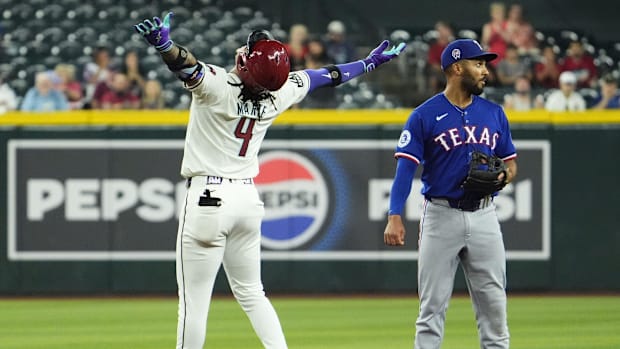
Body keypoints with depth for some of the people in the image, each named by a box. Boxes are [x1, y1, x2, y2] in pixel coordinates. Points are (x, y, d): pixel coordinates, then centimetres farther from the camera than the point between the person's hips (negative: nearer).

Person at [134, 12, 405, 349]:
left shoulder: (214, 84, -19)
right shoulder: (276, 92, -1)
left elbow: (187, 65, -40)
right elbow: (328, 76, 14)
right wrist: (371, 61, 28)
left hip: (208, 198, -6)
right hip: (248, 196, 6)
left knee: (193, 302, -3)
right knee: (251, 293, 19)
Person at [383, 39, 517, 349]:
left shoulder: (494, 114, 10)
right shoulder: (425, 116, -4)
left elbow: (510, 162, 17)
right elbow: (405, 168, -9)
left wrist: (503, 176, -7)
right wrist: (394, 217, -21)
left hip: (484, 216, 4)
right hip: (441, 216, -4)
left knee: (493, 305, 4)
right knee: (432, 308, -1)